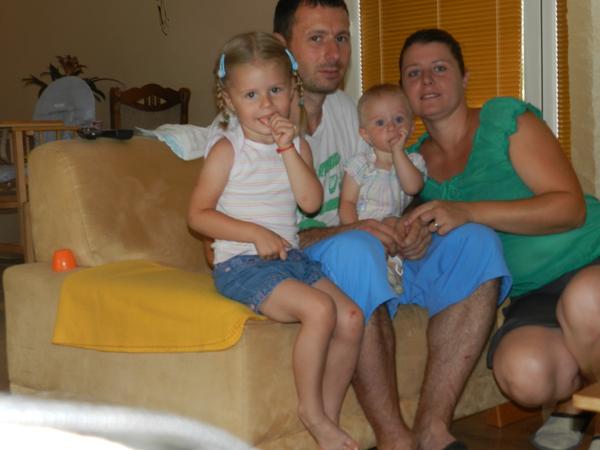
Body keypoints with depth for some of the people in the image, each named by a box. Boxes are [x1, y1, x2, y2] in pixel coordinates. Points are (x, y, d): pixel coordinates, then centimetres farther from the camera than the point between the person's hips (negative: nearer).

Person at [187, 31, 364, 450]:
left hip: (289, 256, 6)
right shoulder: (228, 149, -5)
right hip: (241, 263, -6)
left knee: (351, 318, -10)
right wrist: (256, 233, -16)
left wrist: (288, 149, -13)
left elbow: (312, 201, -5)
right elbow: (199, 214, -8)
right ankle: (311, 411, -8)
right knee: (319, 309, -26)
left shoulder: (297, 144, 10)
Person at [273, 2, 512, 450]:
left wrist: (403, 229, -8)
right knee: (355, 249, -39)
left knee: (478, 243, -11)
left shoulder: (344, 107, 13)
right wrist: (349, 230, -29)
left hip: (378, 261, 7)